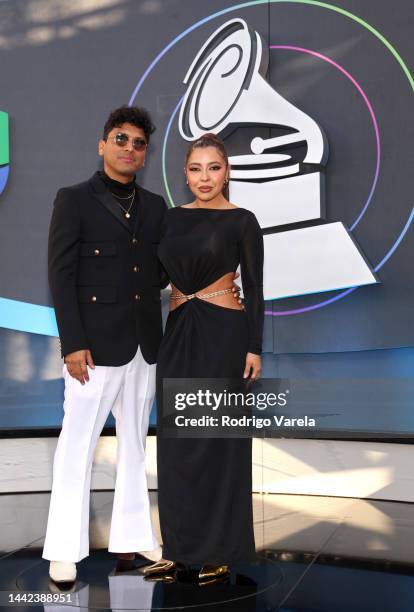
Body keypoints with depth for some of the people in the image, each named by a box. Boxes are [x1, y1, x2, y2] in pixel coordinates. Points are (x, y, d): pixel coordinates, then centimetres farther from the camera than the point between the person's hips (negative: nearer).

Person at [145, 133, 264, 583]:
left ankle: (219, 550, 14)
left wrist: (254, 348, -10)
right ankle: (180, 546, 20)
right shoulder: (173, 217, 11)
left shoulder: (242, 221, -4)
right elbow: (162, 275, 14)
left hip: (223, 334, -5)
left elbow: (254, 288, -5)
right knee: (176, 441, 8)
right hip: (177, 334, 6)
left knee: (217, 440, 1)